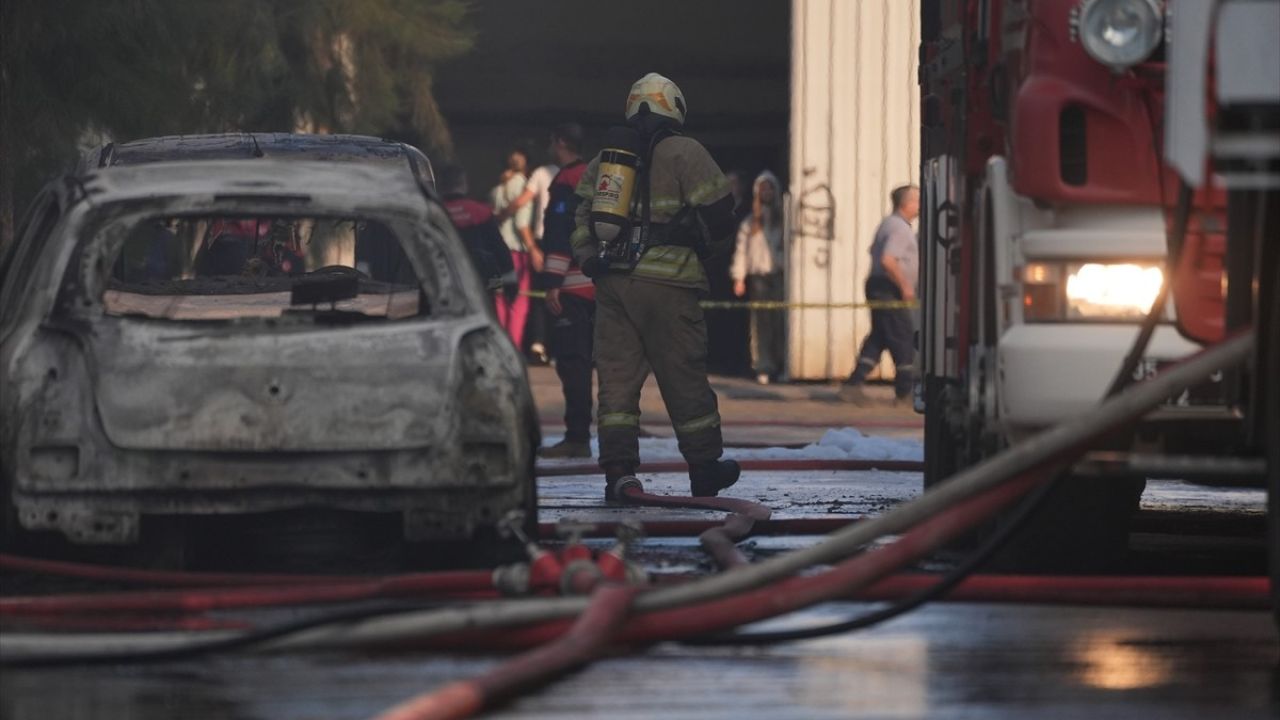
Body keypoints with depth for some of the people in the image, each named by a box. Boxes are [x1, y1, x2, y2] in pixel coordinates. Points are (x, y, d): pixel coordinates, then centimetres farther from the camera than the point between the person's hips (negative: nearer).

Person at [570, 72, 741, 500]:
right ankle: (705, 471, 14)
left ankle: (618, 472, -5)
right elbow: (717, 211, -4)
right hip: (667, 285, -4)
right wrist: (708, 248, 14)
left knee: (617, 377, 3)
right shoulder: (685, 154, -2)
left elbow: (582, 219, 16)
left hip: (612, 284, 4)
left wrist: (592, 263, 16)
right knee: (685, 380, 5)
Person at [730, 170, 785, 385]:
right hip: (758, 276, 1)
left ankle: (782, 365, -1)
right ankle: (763, 368, -1)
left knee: (779, 320, -7)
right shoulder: (750, 222, 12)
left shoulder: (782, 218, 8)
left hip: (779, 274, -1)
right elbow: (741, 250, 11)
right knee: (761, 322, -1)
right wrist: (739, 277, 3)